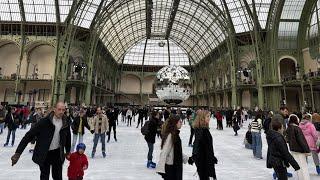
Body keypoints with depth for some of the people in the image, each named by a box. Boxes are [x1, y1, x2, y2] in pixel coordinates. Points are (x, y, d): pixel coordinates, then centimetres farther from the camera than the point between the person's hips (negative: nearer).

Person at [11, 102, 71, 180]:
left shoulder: (66, 123, -8)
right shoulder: (44, 121, -19)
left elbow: (68, 137, 6)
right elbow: (29, 135, -16)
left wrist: (68, 151, 15)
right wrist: (18, 152, -21)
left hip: (58, 153, 2)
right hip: (44, 154, -2)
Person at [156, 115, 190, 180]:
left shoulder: (175, 134, 5)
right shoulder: (170, 135, -23)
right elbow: (164, 152, -26)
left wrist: (186, 158, 25)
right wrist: (160, 168, -28)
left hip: (176, 166, 9)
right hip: (170, 167, -9)